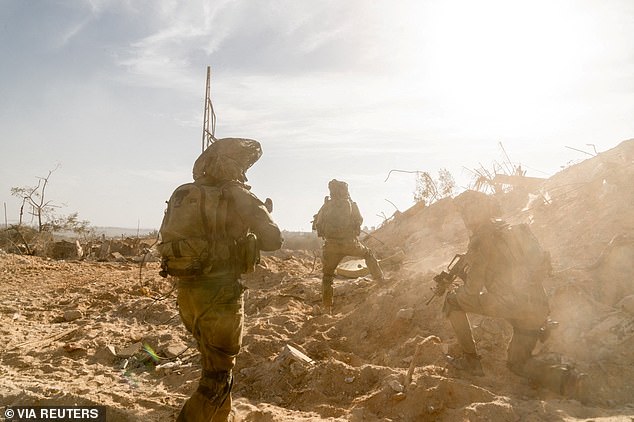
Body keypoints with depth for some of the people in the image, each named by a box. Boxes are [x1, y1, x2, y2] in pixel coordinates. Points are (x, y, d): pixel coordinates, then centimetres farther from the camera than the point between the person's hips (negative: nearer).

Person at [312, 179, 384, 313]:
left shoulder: (327, 205, 3)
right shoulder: (351, 205, 2)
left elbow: (317, 224, 4)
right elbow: (359, 220, 15)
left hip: (331, 246, 0)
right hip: (350, 243, 0)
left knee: (327, 275, 13)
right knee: (368, 255, 28)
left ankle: (327, 307, 10)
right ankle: (380, 281, 24)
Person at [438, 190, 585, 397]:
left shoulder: (482, 238, -8)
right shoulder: (513, 229, 18)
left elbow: (473, 288, -11)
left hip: (509, 304, -8)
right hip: (538, 309, 8)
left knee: (452, 299, 8)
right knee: (517, 362, 26)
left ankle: (471, 360, 9)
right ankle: (563, 376, -2)